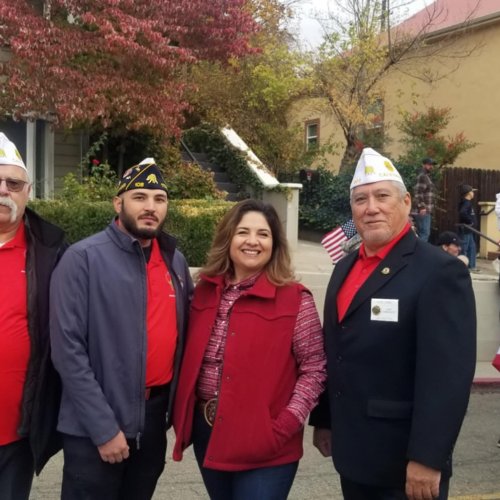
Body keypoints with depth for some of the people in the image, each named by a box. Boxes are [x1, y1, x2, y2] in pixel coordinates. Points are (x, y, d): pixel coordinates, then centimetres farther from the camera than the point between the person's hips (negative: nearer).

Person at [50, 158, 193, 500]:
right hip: (97, 424, -5)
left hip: (156, 414, 6)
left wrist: (177, 400, 4)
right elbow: (68, 349, -15)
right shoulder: (84, 258, -11)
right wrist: (103, 426, -17)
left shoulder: (175, 261, 6)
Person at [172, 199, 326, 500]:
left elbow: (314, 369, -8)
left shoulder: (294, 299, -10)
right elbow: (191, 358, 12)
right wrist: (185, 415, 3)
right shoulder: (205, 291, 4)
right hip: (207, 432, 5)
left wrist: (285, 425, -16)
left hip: (265, 443, -5)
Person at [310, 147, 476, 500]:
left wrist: (428, 459, -22)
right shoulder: (346, 267, 9)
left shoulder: (440, 271, -15)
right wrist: (324, 419, 15)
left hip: (403, 460, -7)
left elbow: (449, 373, -21)